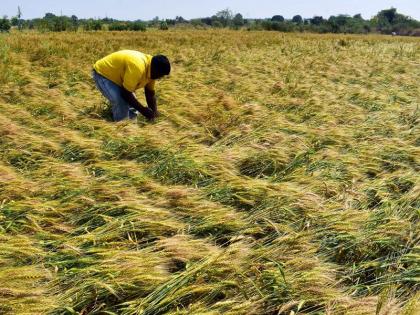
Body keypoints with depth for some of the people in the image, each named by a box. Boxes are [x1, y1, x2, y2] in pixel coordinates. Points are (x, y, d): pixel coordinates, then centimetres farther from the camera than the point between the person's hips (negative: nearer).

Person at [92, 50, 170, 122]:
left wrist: (154, 112, -13)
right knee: (121, 103, -23)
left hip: (117, 75, 9)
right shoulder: (137, 67, -38)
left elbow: (150, 93, -1)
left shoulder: (151, 69, -10)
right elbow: (126, 94, -32)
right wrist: (143, 110, -26)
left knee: (133, 102, 7)